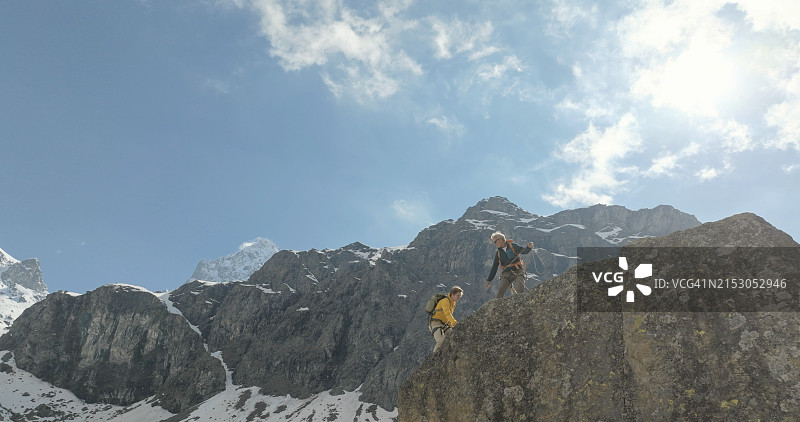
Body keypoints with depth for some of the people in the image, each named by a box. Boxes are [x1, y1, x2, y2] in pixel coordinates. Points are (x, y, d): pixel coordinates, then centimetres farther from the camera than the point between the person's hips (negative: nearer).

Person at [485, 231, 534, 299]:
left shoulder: (512, 246, 3)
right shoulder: (498, 253, 12)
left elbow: (523, 251, -5)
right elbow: (494, 268, 15)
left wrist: (529, 247, -29)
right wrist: (489, 280, 14)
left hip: (518, 271, -3)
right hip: (507, 273, 3)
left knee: (520, 289, -26)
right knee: (501, 290, -16)